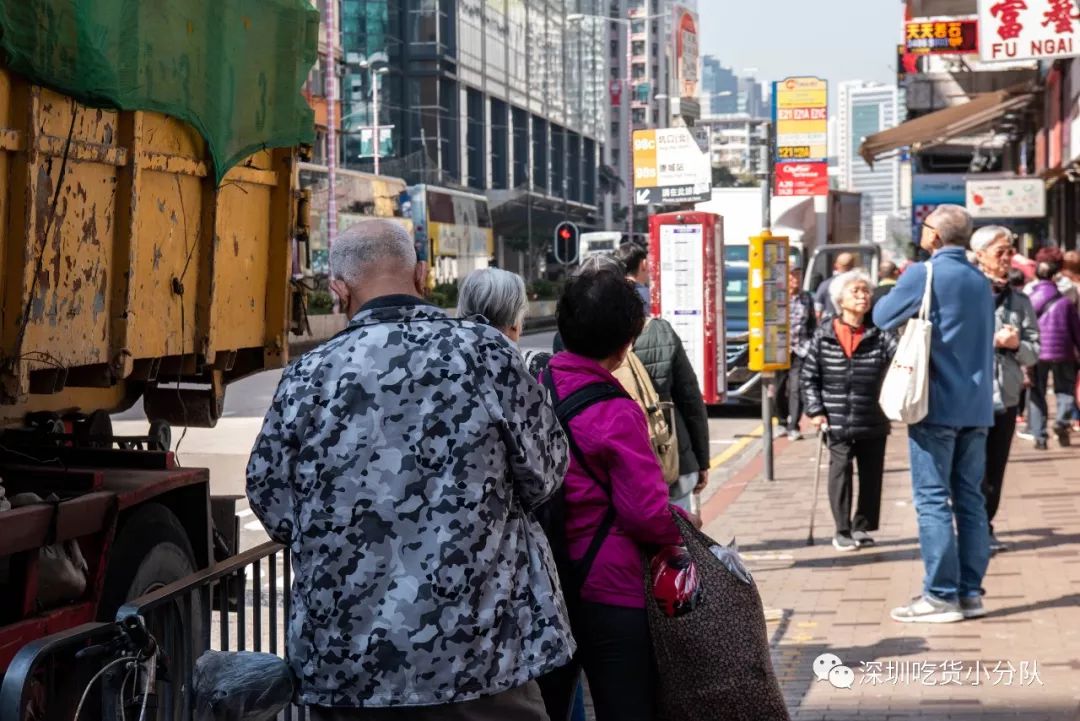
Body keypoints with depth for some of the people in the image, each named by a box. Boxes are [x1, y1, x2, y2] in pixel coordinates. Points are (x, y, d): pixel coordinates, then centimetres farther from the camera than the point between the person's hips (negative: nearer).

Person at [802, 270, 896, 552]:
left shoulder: (879, 335, 0)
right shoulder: (824, 336, 0)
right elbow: (809, 376, 4)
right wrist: (816, 410, -3)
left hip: (873, 422, 1)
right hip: (837, 421, -1)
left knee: (871, 475, 8)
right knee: (840, 473, 1)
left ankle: (861, 527, 22)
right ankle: (842, 531, 11)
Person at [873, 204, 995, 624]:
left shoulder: (923, 275, -9)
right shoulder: (980, 282, 13)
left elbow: (883, 316, 2)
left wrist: (902, 288, 20)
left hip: (937, 404, -7)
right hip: (976, 405, 7)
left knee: (933, 500, -3)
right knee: (969, 498, 10)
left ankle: (941, 596, -4)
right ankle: (970, 592, 12)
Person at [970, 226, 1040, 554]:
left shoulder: (1020, 300, 11)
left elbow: (1034, 352, 10)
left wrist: (1016, 345, -10)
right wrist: (993, 341, -15)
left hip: (1006, 395, 4)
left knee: (995, 468, 10)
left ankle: (983, 527, 22)